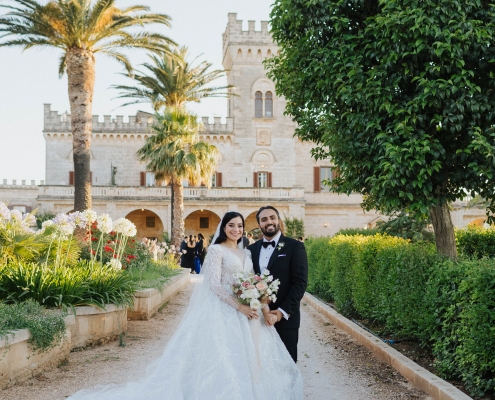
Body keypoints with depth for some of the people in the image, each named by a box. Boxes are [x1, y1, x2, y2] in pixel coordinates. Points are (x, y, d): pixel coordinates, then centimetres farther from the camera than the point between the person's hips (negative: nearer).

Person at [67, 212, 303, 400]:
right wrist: (239, 307, -21)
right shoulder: (216, 250, -5)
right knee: (222, 361, -6)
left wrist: (264, 309, -3)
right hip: (223, 312, -7)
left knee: (245, 360, 8)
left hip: (246, 312, 7)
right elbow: (214, 284, -15)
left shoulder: (246, 253, 16)